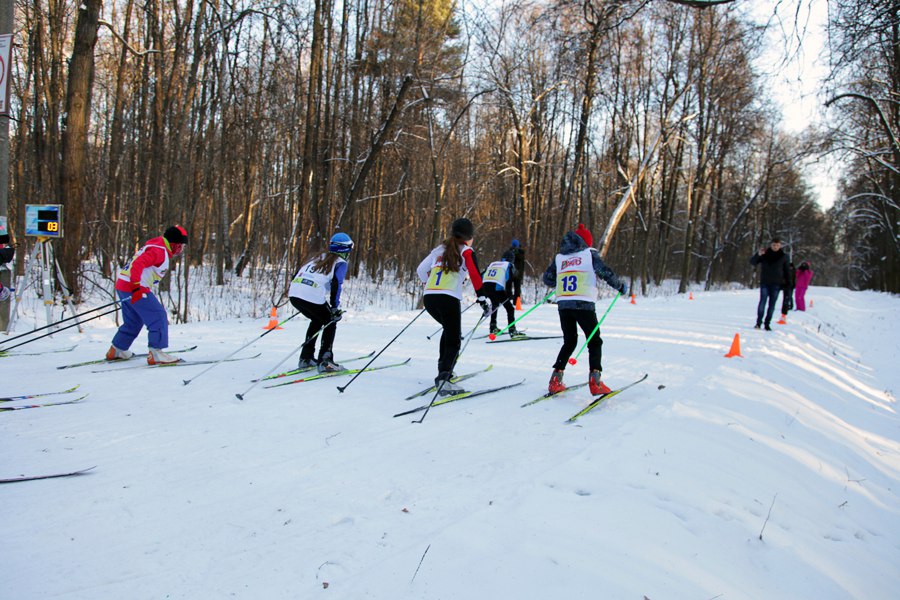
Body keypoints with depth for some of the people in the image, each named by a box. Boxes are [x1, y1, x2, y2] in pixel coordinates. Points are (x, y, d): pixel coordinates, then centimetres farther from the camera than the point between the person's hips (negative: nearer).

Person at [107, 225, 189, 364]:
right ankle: (155, 354, -14)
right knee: (159, 317, -10)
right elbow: (138, 264, -26)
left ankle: (115, 351, 34)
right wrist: (136, 286, -34)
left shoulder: (158, 248, 18)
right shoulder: (159, 251, -14)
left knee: (133, 322, 23)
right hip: (134, 288, -10)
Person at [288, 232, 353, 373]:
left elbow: (298, 274, 25)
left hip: (294, 293, 7)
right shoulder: (341, 263, 8)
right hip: (313, 297, -7)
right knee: (331, 323, 16)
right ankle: (324, 361, 5)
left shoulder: (319, 257, 27)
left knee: (317, 320, 29)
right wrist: (335, 307, -6)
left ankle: (305, 358, 28)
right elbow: (336, 284, -8)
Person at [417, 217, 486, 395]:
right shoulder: (466, 251, 6)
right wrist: (482, 299, -8)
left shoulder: (439, 249, 21)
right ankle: (443, 379, -20)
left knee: (450, 329, 29)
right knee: (453, 340, -1)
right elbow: (475, 275, -8)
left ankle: (443, 368, 26)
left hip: (429, 298, 6)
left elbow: (420, 270, 24)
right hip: (448, 299, -6)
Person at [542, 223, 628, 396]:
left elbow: (547, 279, 16)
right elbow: (605, 273, -5)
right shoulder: (590, 253, 3)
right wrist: (620, 287, 10)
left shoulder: (559, 257, 15)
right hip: (584, 304, -4)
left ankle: (556, 380, 9)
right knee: (594, 342, 8)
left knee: (569, 342, 18)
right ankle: (595, 381, -7)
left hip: (563, 304, 4)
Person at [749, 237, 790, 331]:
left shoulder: (783, 256, 6)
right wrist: (758, 254, -21)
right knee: (762, 301, -11)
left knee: (772, 304, 2)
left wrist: (786, 283, 3)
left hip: (776, 284, 1)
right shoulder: (764, 254, 2)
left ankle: (767, 324, 8)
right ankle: (758, 322, -5)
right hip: (764, 283, -1)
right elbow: (752, 262, -3)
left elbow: (786, 271, 10)